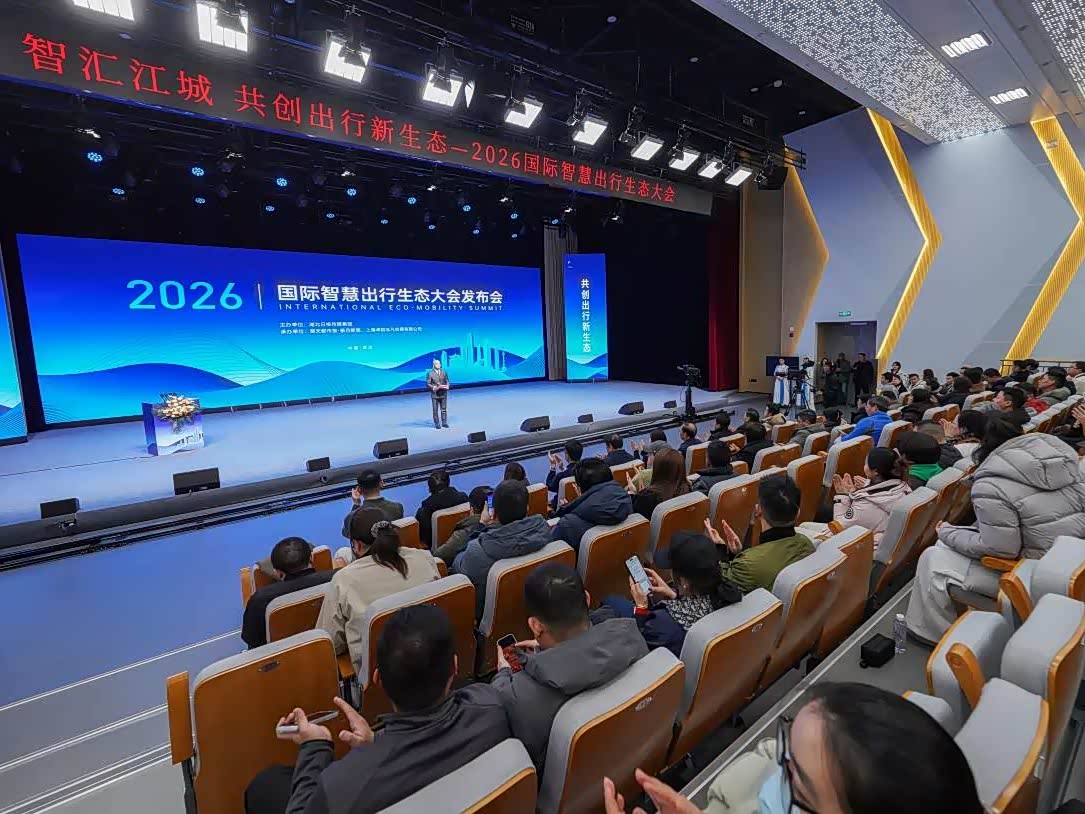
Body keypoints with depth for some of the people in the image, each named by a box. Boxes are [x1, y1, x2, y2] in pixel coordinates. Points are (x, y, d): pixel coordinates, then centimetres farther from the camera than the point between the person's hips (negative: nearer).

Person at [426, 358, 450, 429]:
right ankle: (437, 424, 10)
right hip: (434, 394, -3)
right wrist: (434, 388, -18)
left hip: (443, 394, 3)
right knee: (435, 410, 2)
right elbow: (427, 384, -4)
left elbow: (447, 381, 11)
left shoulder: (444, 372, 9)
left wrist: (447, 386, -11)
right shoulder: (430, 373, -3)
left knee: (444, 409, 6)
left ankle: (444, 423, 14)